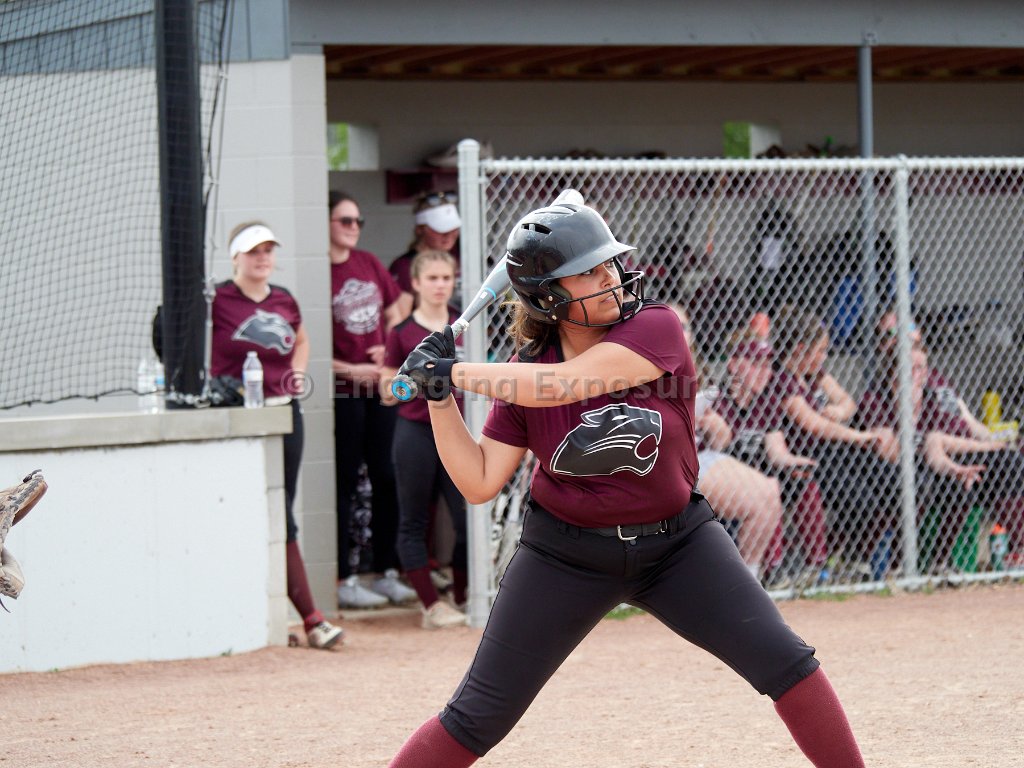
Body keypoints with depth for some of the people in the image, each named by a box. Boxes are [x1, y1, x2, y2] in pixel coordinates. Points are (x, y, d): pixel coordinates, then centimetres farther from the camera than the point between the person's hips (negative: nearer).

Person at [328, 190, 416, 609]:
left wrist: (391, 351, 2)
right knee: (344, 482, -1)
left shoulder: (369, 264, 9)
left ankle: (387, 572, 19)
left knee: (387, 478, 10)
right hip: (342, 390, -6)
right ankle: (343, 580, 4)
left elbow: (394, 314, 20)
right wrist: (350, 370, -16)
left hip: (381, 385, 6)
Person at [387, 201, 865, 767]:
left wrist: (453, 372, -21)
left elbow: (561, 384, -29)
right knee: (477, 720, -2)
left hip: (676, 542, 0)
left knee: (786, 664, -11)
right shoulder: (524, 372, -7)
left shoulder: (655, 329, -17)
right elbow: (479, 484, -5)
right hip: (566, 552, 1)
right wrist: (438, 397, -14)